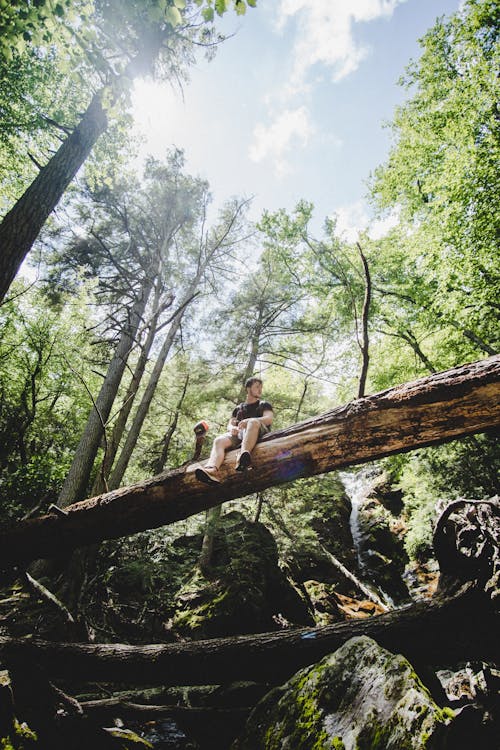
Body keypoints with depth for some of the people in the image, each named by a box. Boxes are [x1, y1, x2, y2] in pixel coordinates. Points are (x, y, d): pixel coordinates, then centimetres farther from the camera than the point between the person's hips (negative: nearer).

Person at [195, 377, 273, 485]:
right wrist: (232, 428, -8)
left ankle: (242, 457, -64)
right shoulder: (238, 409, 32)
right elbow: (229, 424, 20)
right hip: (238, 433, 3)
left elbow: (269, 419, 3)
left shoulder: (264, 405, 24)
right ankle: (212, 470, -56)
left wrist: (249, 420, -15)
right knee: (219, 440, -27)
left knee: (253, 422, -38)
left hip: (259, 432, -3)